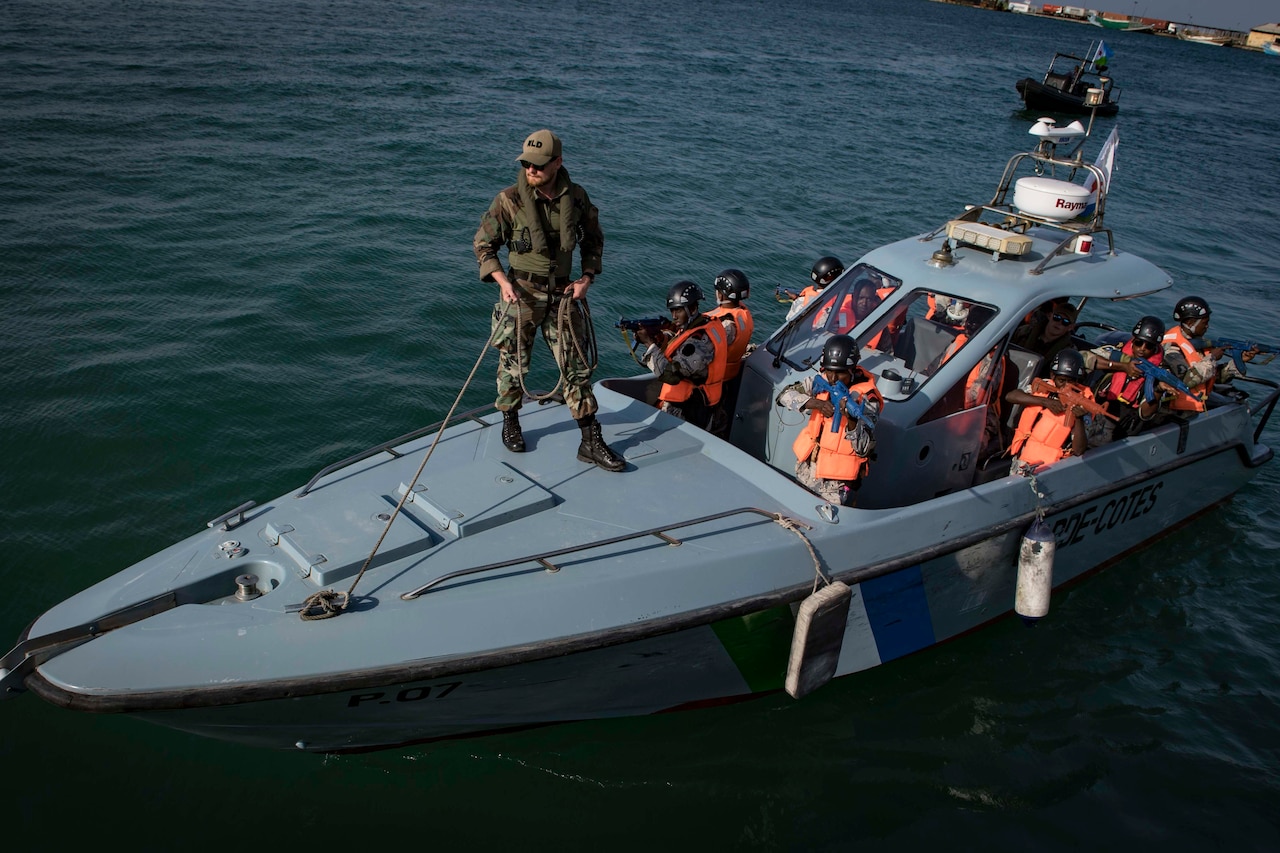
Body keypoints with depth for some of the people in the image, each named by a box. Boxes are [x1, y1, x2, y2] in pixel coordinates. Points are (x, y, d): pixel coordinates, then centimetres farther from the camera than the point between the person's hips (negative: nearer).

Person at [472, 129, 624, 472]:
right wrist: (503, 281, -16)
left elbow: (593, 239, 13)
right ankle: (510, 423, 35)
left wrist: (587, 277, 0)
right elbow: (483, 244, -2)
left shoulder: (576, 198, -1)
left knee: (576, 367, 3)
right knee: (514, 364, 8)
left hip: (563, 294, 2)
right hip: (521, 293, -2)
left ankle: (591, 442, 10)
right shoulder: (509, 200, -10)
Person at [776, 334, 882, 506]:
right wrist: (814, 403, -26)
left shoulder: (866, 399, -19)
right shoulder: (820, 382, -6)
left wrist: (852, 420, -40)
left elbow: (864, 449, -22)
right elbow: (785, 395, -11)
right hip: (807, 468, 5)